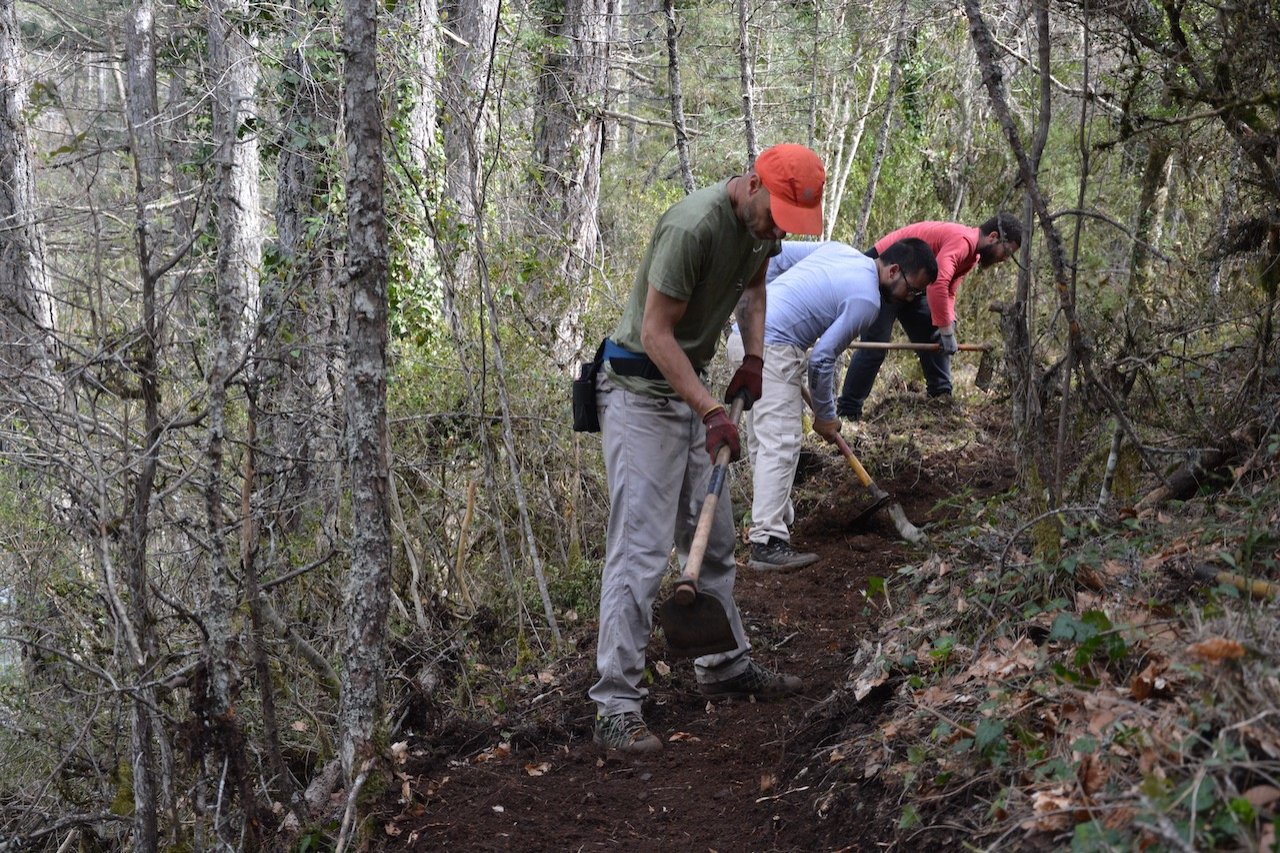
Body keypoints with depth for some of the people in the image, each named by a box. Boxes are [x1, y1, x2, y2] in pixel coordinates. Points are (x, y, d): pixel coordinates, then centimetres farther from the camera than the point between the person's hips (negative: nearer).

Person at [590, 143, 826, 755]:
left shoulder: (764, 220, 1)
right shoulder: (693, 226, -27)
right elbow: (655, 333, -25)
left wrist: (754, 356, 7)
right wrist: (711, 411, -28)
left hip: (688, 385, 9)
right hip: (640, 389, -9)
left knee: (713, 540, 17)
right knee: (641, 550, -13)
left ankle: (726, 667, 31)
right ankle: (615, 705, -10)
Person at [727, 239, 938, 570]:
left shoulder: (840, 250, 15)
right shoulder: (867, 300, -9)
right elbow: (822, 359, -9)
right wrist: (825, 416, 4)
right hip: (772, 347, -10)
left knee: (762, 441, 16)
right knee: (780, 445, -12)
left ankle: (777, 517, 25)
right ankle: (767, 543, -16)